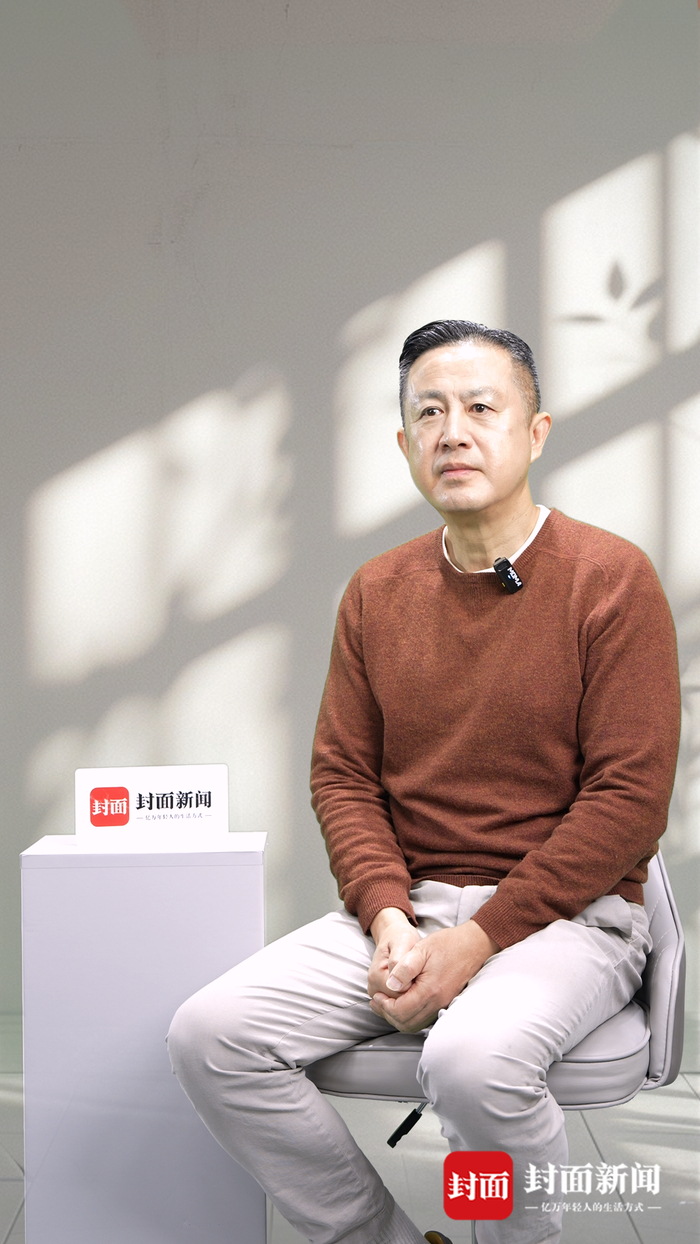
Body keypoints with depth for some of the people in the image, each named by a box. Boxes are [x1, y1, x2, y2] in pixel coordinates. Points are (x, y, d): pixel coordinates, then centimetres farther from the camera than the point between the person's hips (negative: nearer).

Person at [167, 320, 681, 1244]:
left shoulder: (610, 578, -5)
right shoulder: (377, 593, 10)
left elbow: (630, 796, -10)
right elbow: (342, 775, 9)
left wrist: (479, 939, -16)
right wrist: (389, 919, -9)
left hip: (566, 914, -4)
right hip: (406, 905, 5)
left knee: (475, 1059, -36)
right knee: (210, 1033, -16)